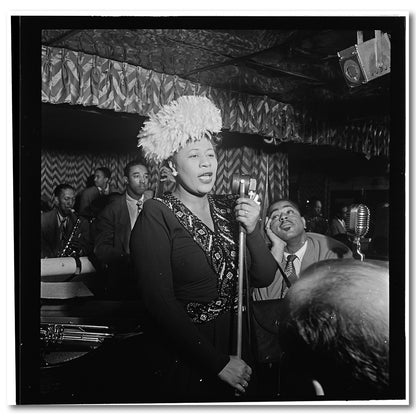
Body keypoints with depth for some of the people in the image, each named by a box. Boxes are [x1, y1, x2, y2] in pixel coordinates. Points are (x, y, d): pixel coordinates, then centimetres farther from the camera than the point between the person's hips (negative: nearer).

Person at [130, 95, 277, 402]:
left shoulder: (230, 208, 1)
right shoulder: (157, 215, -14)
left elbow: (265, 278, 0)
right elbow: (159, 302, -19)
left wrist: (253, 231, -18)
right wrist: (217, 362, -17)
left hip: (236, 348, 5)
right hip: (184, 359, -5)